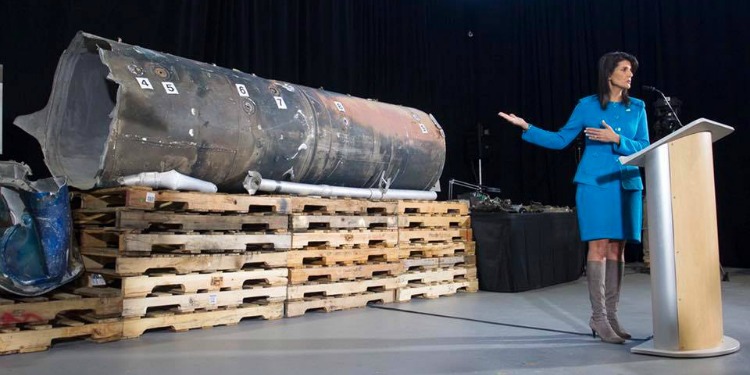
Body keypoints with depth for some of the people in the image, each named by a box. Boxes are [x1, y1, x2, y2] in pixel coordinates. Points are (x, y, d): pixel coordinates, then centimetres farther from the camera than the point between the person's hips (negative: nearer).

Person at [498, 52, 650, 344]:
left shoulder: (637, 108, 11)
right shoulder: (587, 105, 3)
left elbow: (645, 147, 5)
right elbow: (560, 140, 4)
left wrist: (616, 139, -11)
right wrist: (527, 128, -4)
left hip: (627, 184, 4)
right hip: (594, 183, -3)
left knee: (617, 248, 4)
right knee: (598, 246, -8)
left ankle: (611, 315, 12)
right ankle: (598, 317, -3)